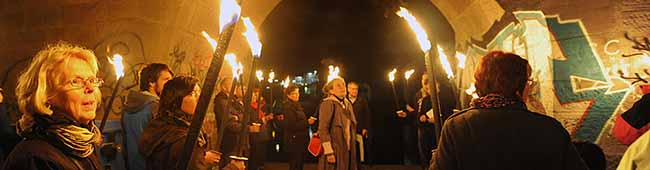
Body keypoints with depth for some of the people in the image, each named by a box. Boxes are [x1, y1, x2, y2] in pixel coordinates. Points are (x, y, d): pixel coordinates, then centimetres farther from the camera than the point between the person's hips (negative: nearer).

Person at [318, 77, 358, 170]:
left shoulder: (348, 104, 12)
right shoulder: (328, 103, -11)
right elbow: (323, 130, -16)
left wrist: (352, 147, 15)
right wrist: (329, 152, -20)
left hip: (348, 151, 7)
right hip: (335, 151, -7)